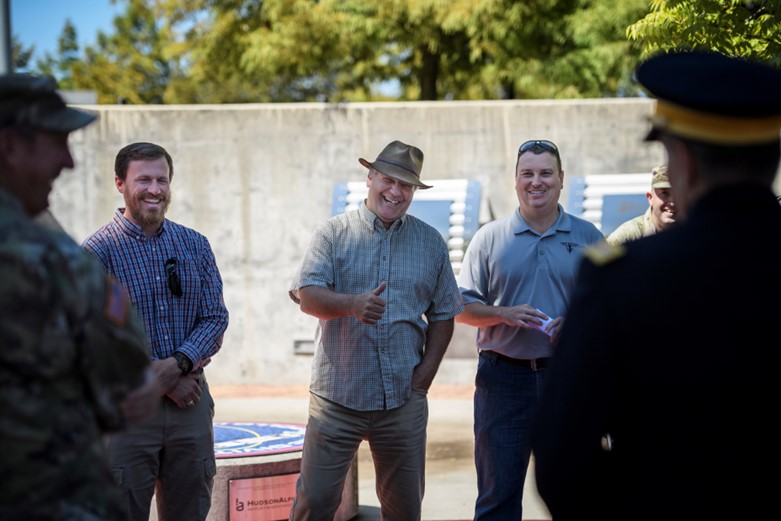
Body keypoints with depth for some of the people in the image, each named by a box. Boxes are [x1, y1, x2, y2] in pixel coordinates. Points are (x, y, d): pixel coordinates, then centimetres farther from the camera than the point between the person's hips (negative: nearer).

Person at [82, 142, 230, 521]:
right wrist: (163, 382, -13)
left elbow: (215, 317, 4)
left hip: (191, 401, 4)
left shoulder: (195, 245, 10)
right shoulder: (98, 251, -4)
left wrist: (178, 364, -13)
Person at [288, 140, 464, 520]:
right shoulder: (333, 233, 2)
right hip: (336, 398, -2)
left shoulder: (431, 242, 10)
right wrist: (352, 304, -29)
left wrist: (425, 374, 0)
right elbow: (307, 295, -10)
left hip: (403, 399, 2)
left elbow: (443, 314, 12)